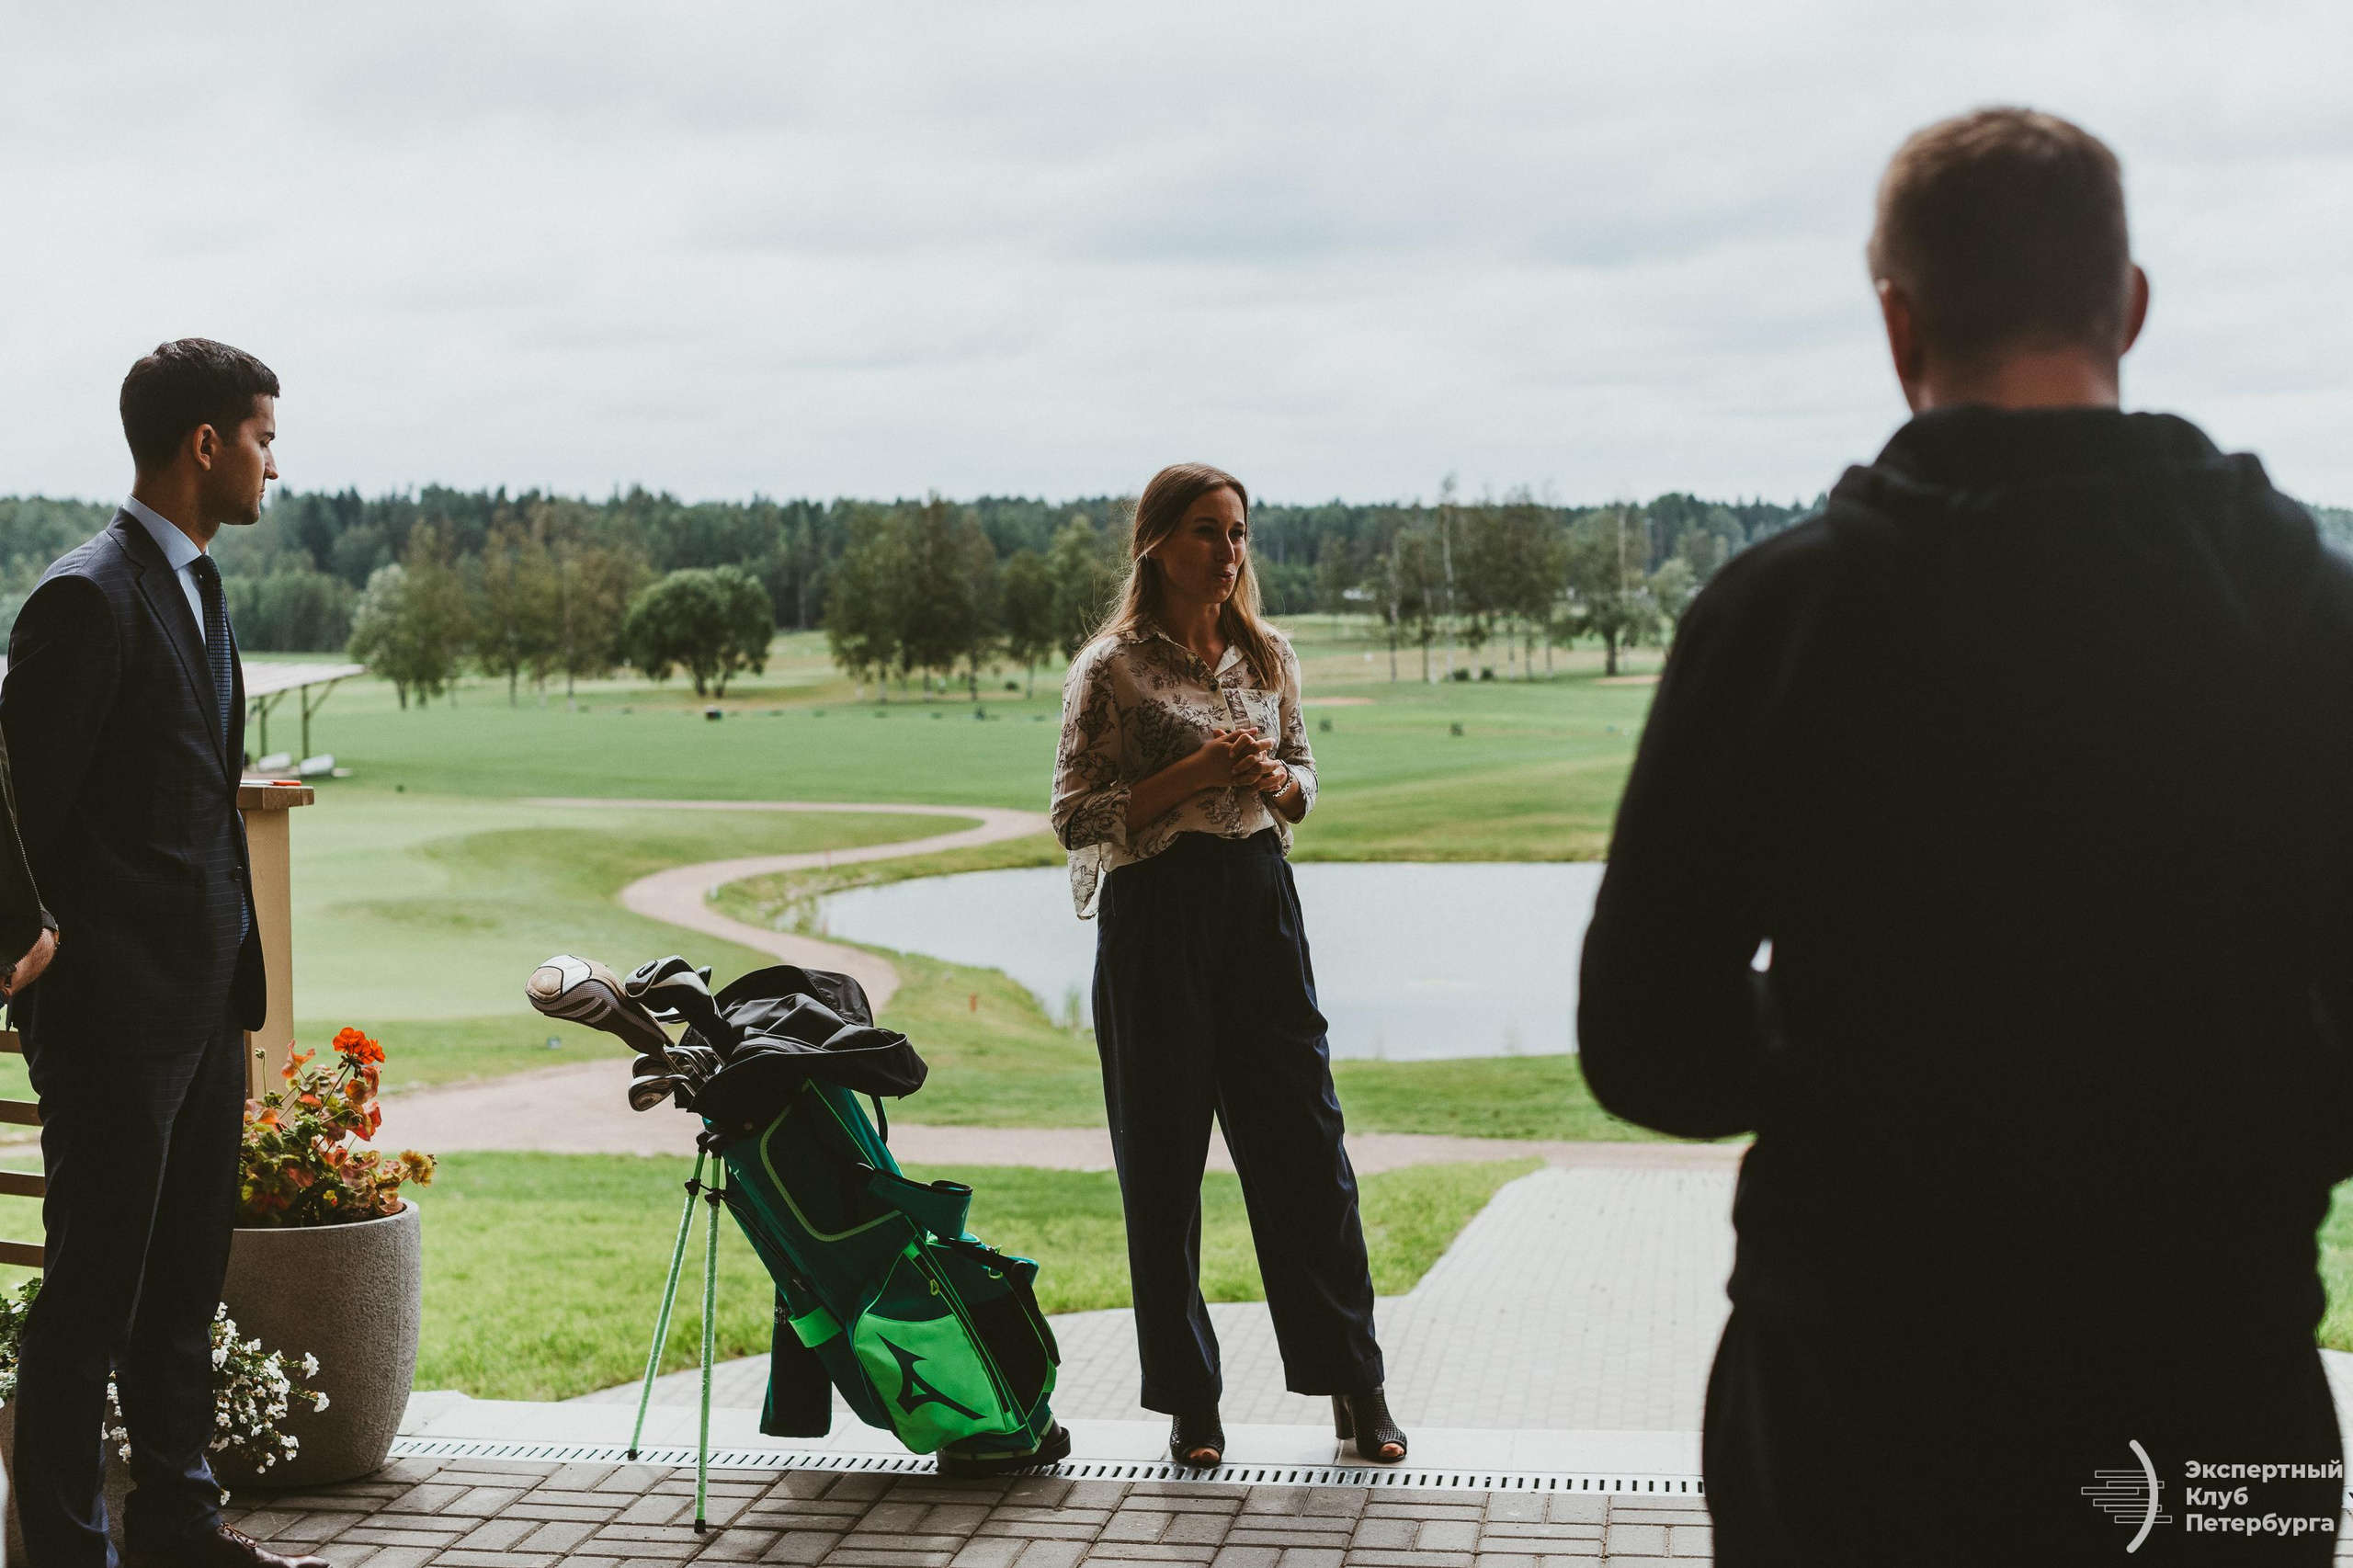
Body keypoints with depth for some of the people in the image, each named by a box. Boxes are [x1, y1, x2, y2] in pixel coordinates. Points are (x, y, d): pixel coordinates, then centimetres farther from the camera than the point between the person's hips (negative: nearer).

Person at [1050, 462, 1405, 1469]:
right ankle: (1189, 1399, 15)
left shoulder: (1267, 655, 9)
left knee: (1306, 1140, 3)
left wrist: (1271, 778, -5)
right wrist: (1194, 774, -17)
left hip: (1261, 902, 4)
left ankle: (1354, 1384, 13)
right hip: (1156, 915, -4)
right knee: (1163, 1162, 3)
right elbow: (1077, 816, -8)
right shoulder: (1112, 668, -6)